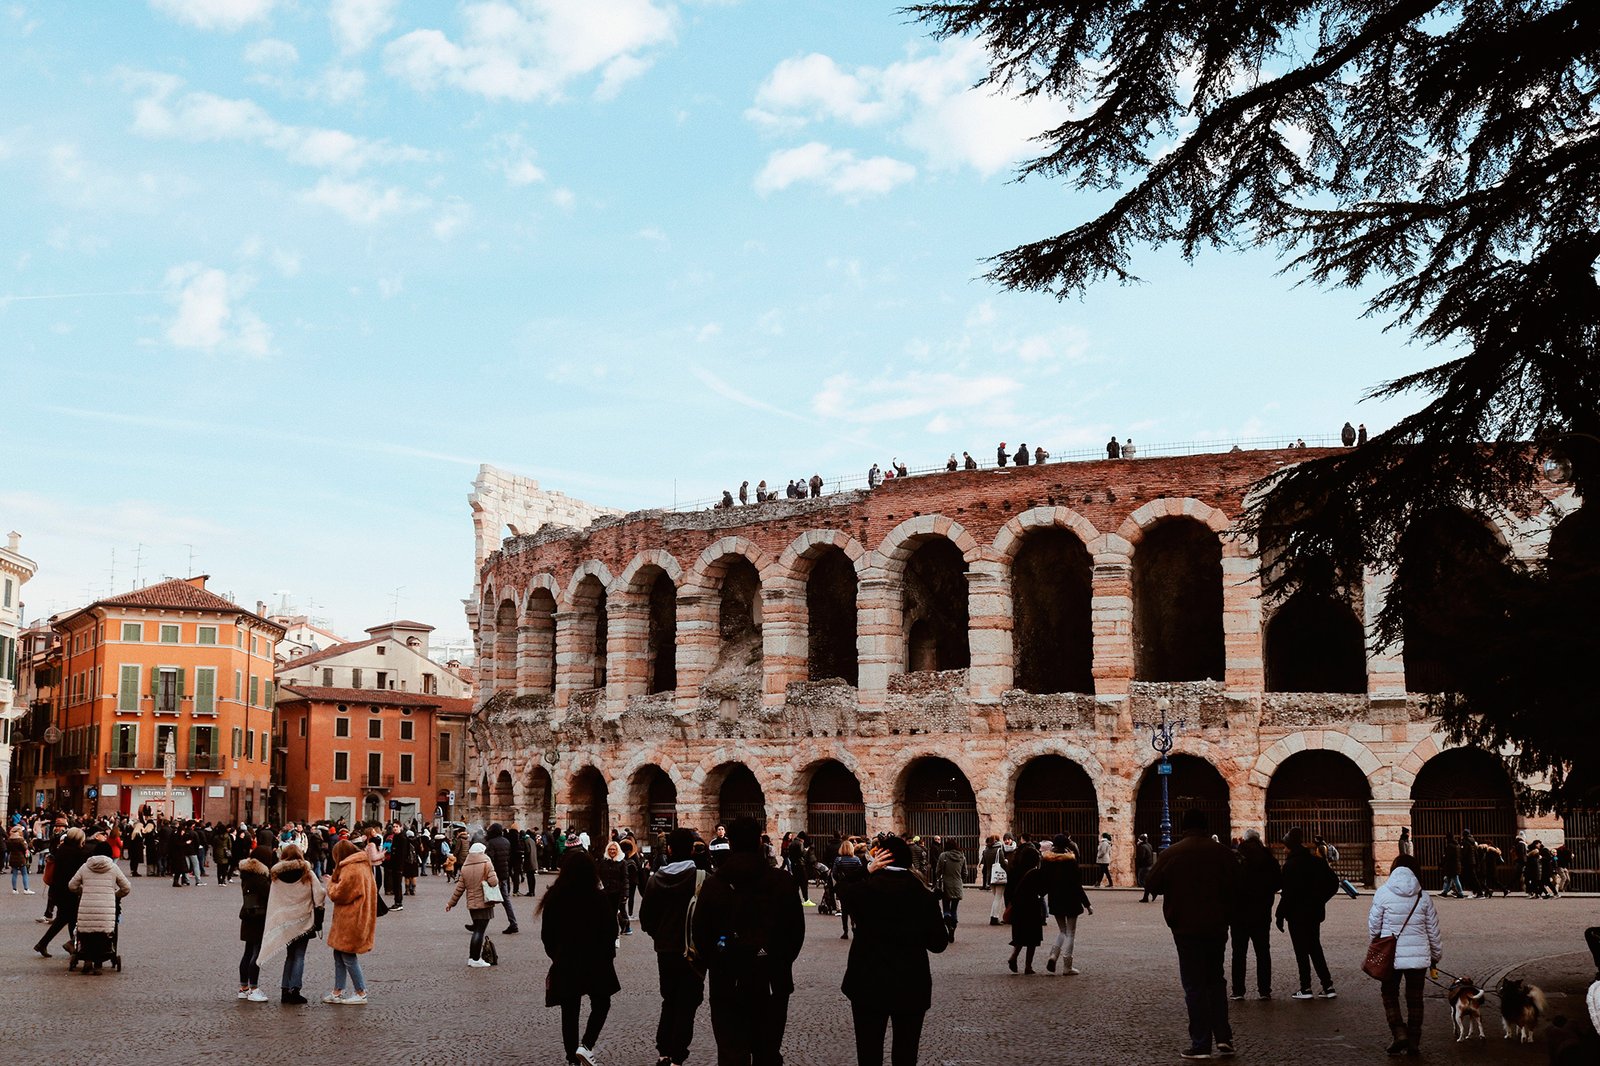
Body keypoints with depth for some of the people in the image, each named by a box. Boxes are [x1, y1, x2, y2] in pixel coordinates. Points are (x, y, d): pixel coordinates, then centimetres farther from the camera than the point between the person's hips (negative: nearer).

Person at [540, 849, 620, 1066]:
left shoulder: (554, 898, -9)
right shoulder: (599, 899, -14)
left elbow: (546, 934, -1)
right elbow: (611, 932, -7)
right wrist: (607, 956, 10)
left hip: (565, 965, 1)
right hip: (596, 964, -1)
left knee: (569, 1012, 12)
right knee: (601, 1004, 17)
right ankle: (586, 1045, -1)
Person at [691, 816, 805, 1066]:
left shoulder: (714, 884, -5)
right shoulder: (782, 882, -4)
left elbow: (700, 933, -1)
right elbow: (796, 931, 2)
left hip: (727, 982, -1)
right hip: (772, 982, 1)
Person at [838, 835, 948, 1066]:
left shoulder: (864, 889, -11)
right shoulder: (923, 895, -9)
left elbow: (842, 890, 14)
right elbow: (938, 943, -3)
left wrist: (868, 870, 9)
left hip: (869, 986, 0)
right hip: (912, 987, 0)